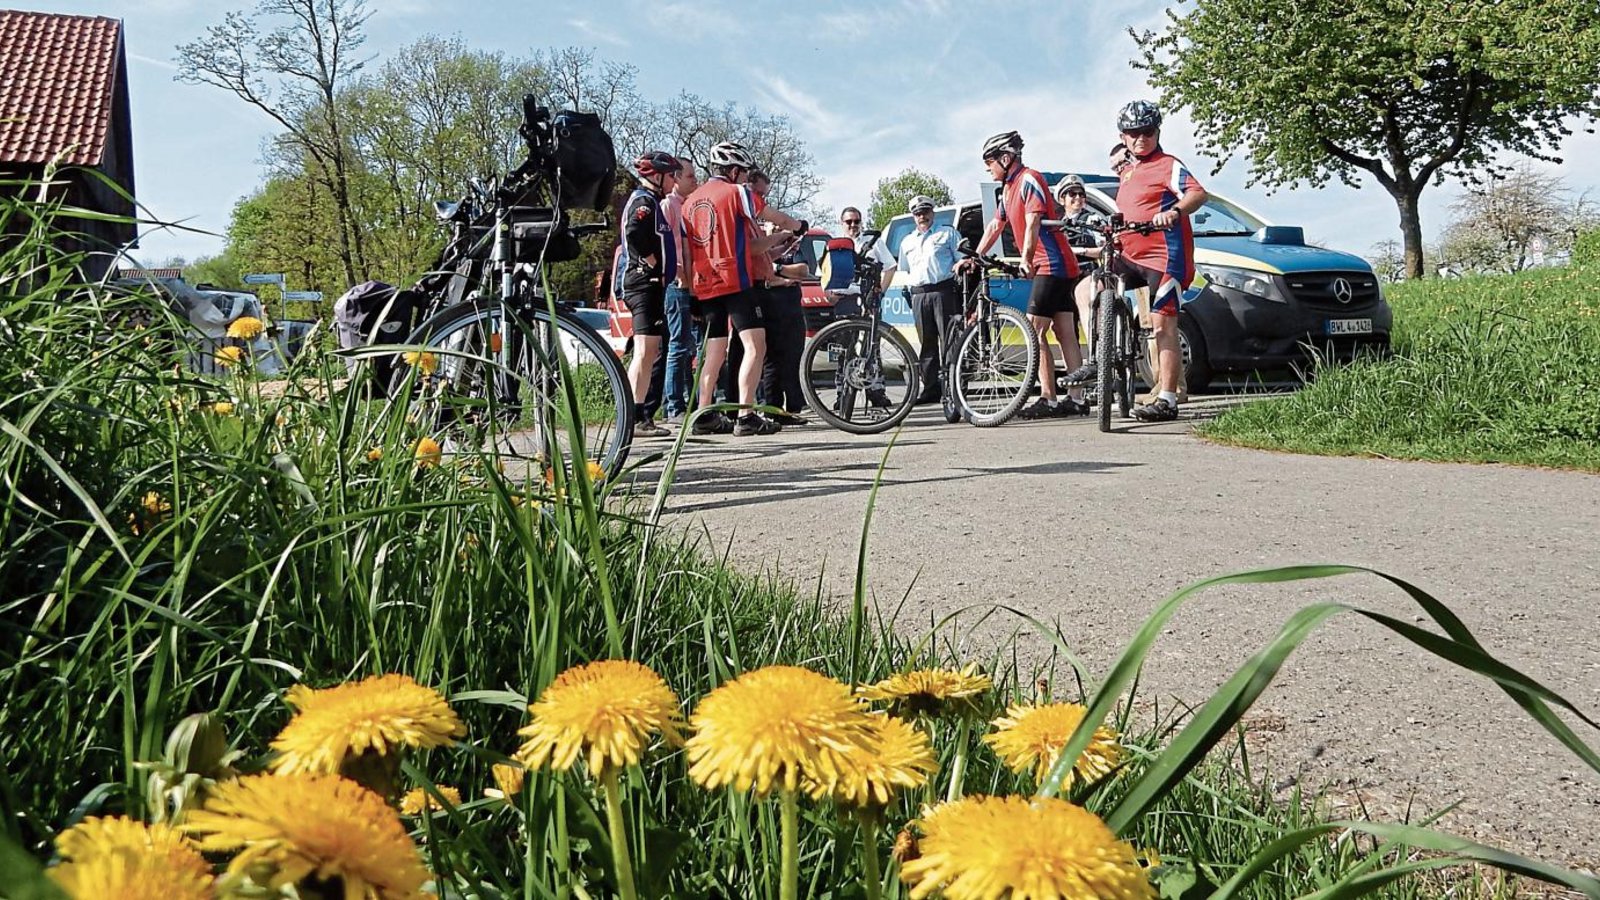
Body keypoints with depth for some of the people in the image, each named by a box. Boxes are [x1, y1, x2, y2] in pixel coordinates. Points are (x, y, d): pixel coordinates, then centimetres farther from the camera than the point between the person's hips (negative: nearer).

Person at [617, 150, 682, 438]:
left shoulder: (648, 201, 23)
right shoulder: (645, 201, -9)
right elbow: (635, 235, -25)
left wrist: (662, 271, 14)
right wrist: (655, 266, -16)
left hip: (650, 284, 11)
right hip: (646, 282, -11)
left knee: (649, 353, 11)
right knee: (645, 352, -14)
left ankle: (641, 416, 15)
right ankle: (635, 417, -17)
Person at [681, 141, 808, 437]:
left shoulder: (691, 201, 18)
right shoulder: (737, 192, -2)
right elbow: (779, 219, 6)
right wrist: (800, 226, 26)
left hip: (705, 286, 8)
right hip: (736, 281, -8)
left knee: (715, 352, 12)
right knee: (755, 346, -9)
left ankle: (705, 416, 10)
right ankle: (747, 416, -17)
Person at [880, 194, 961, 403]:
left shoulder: (948, 233, 14)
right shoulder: (907, 241, 26)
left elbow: (962, 258, 9)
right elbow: (902, 270, 30)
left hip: (944, 291, -4)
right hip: (919, 295, 4)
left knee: (949, 340, -10)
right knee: (926, 344, 3)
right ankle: (931, 389, 5)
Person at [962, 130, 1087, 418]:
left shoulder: (1029, 180, -11)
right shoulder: (1008, 188, 19)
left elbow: (1033, 222, -20)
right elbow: (995, 226, 24)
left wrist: (1026, 259, -24)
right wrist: (974, 258, 21)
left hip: (1052, 265, -10)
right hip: (1059, 268, 10)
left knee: (1035, 332, -13)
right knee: (1066, 334, 7)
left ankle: (1049, 400, -13)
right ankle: (1077, 400, 7)